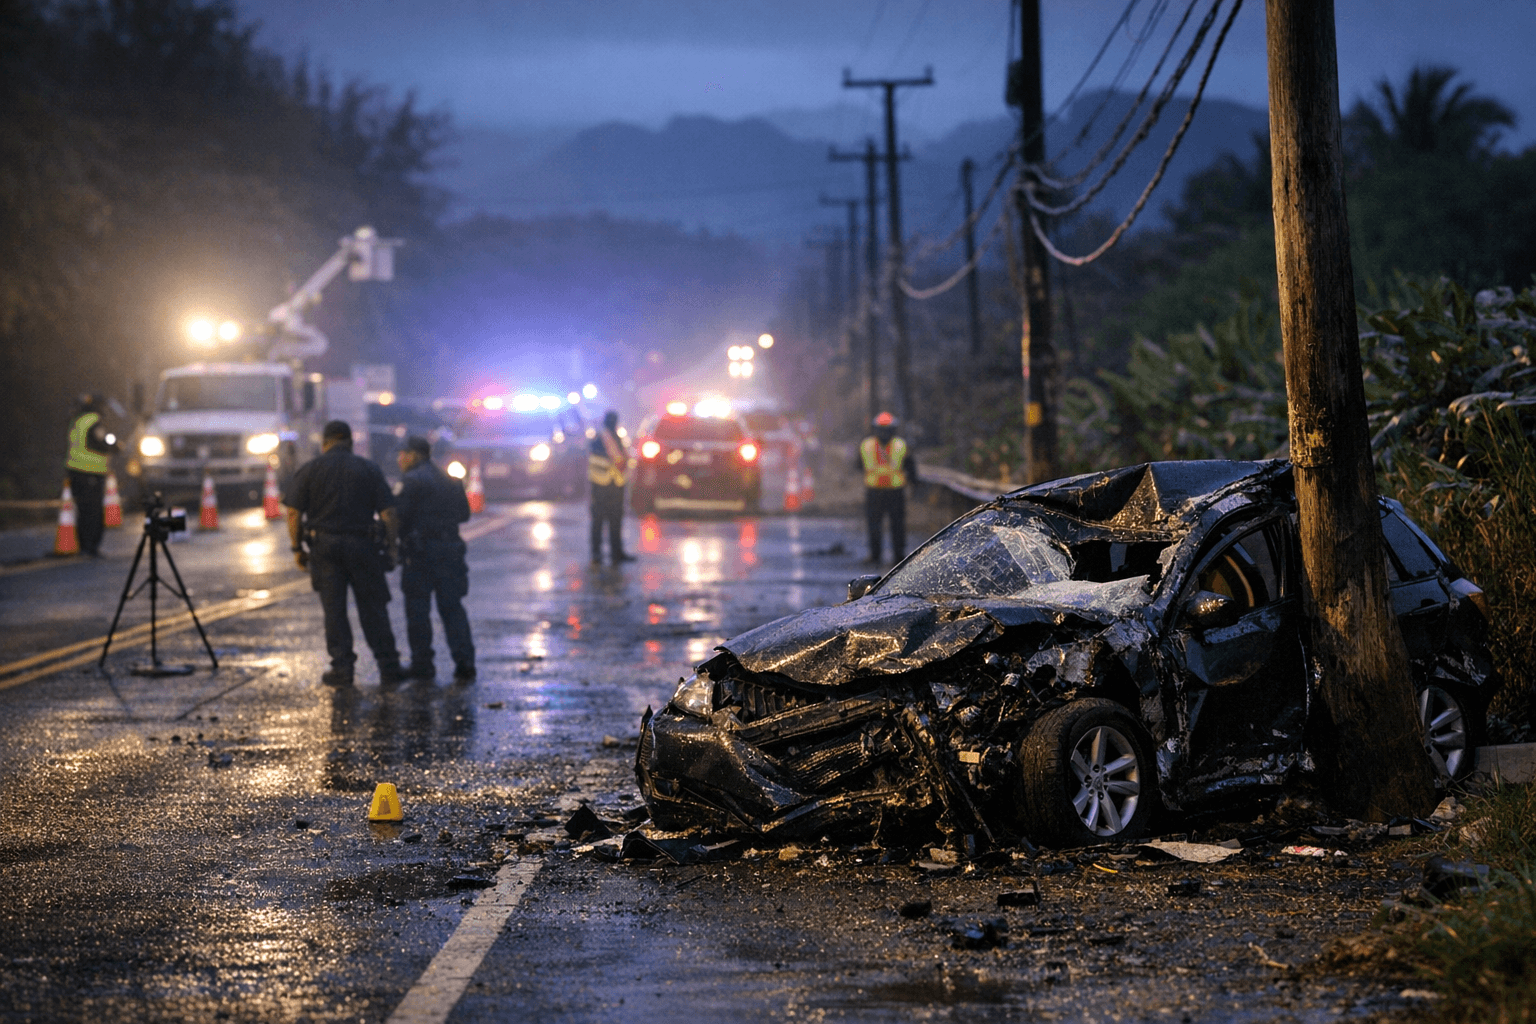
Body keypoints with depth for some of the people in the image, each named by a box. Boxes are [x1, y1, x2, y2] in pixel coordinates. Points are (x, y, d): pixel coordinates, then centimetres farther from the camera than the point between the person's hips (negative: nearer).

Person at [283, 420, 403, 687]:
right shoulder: (369, 469, 4)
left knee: (334, 609, 5)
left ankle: (342, 668, 3)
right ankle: (388, 667, 7)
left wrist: (297, 548, 4)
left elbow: (294, 513, -3)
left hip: (324, 546, 0)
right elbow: (388, 513, -2)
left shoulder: (309, 469, 2)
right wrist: (391, 547, 4)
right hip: (362, 545, 0)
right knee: (372, 607, 7)